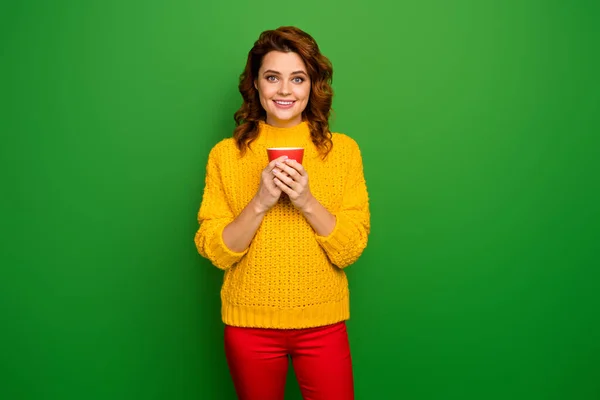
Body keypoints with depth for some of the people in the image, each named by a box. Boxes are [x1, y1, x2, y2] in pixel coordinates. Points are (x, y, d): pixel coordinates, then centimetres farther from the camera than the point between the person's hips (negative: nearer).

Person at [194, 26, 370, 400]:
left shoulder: (343, 149, -4)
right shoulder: (226, 154, -4)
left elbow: (351, 249, -7)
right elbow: (215, 252, -7)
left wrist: (307, 201, -21)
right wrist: (260, 203, -21)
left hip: (323, 324, 0)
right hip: (250, 324, 1)